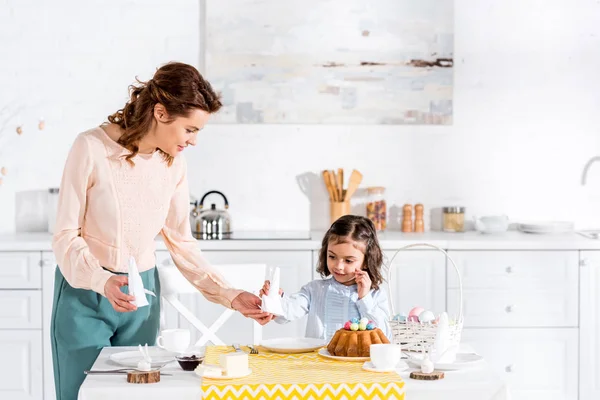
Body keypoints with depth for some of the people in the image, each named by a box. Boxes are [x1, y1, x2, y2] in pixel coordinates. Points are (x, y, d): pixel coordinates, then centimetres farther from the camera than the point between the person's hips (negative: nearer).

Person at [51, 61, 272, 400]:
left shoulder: (174, 162, -1)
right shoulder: (93, 148, -17)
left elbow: (181, 242, 5)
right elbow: (66, 235, -14)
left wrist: (230, 295, -4)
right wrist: (102, 282, -31)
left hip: (141, 295, 4)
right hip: (85, 295, -4)